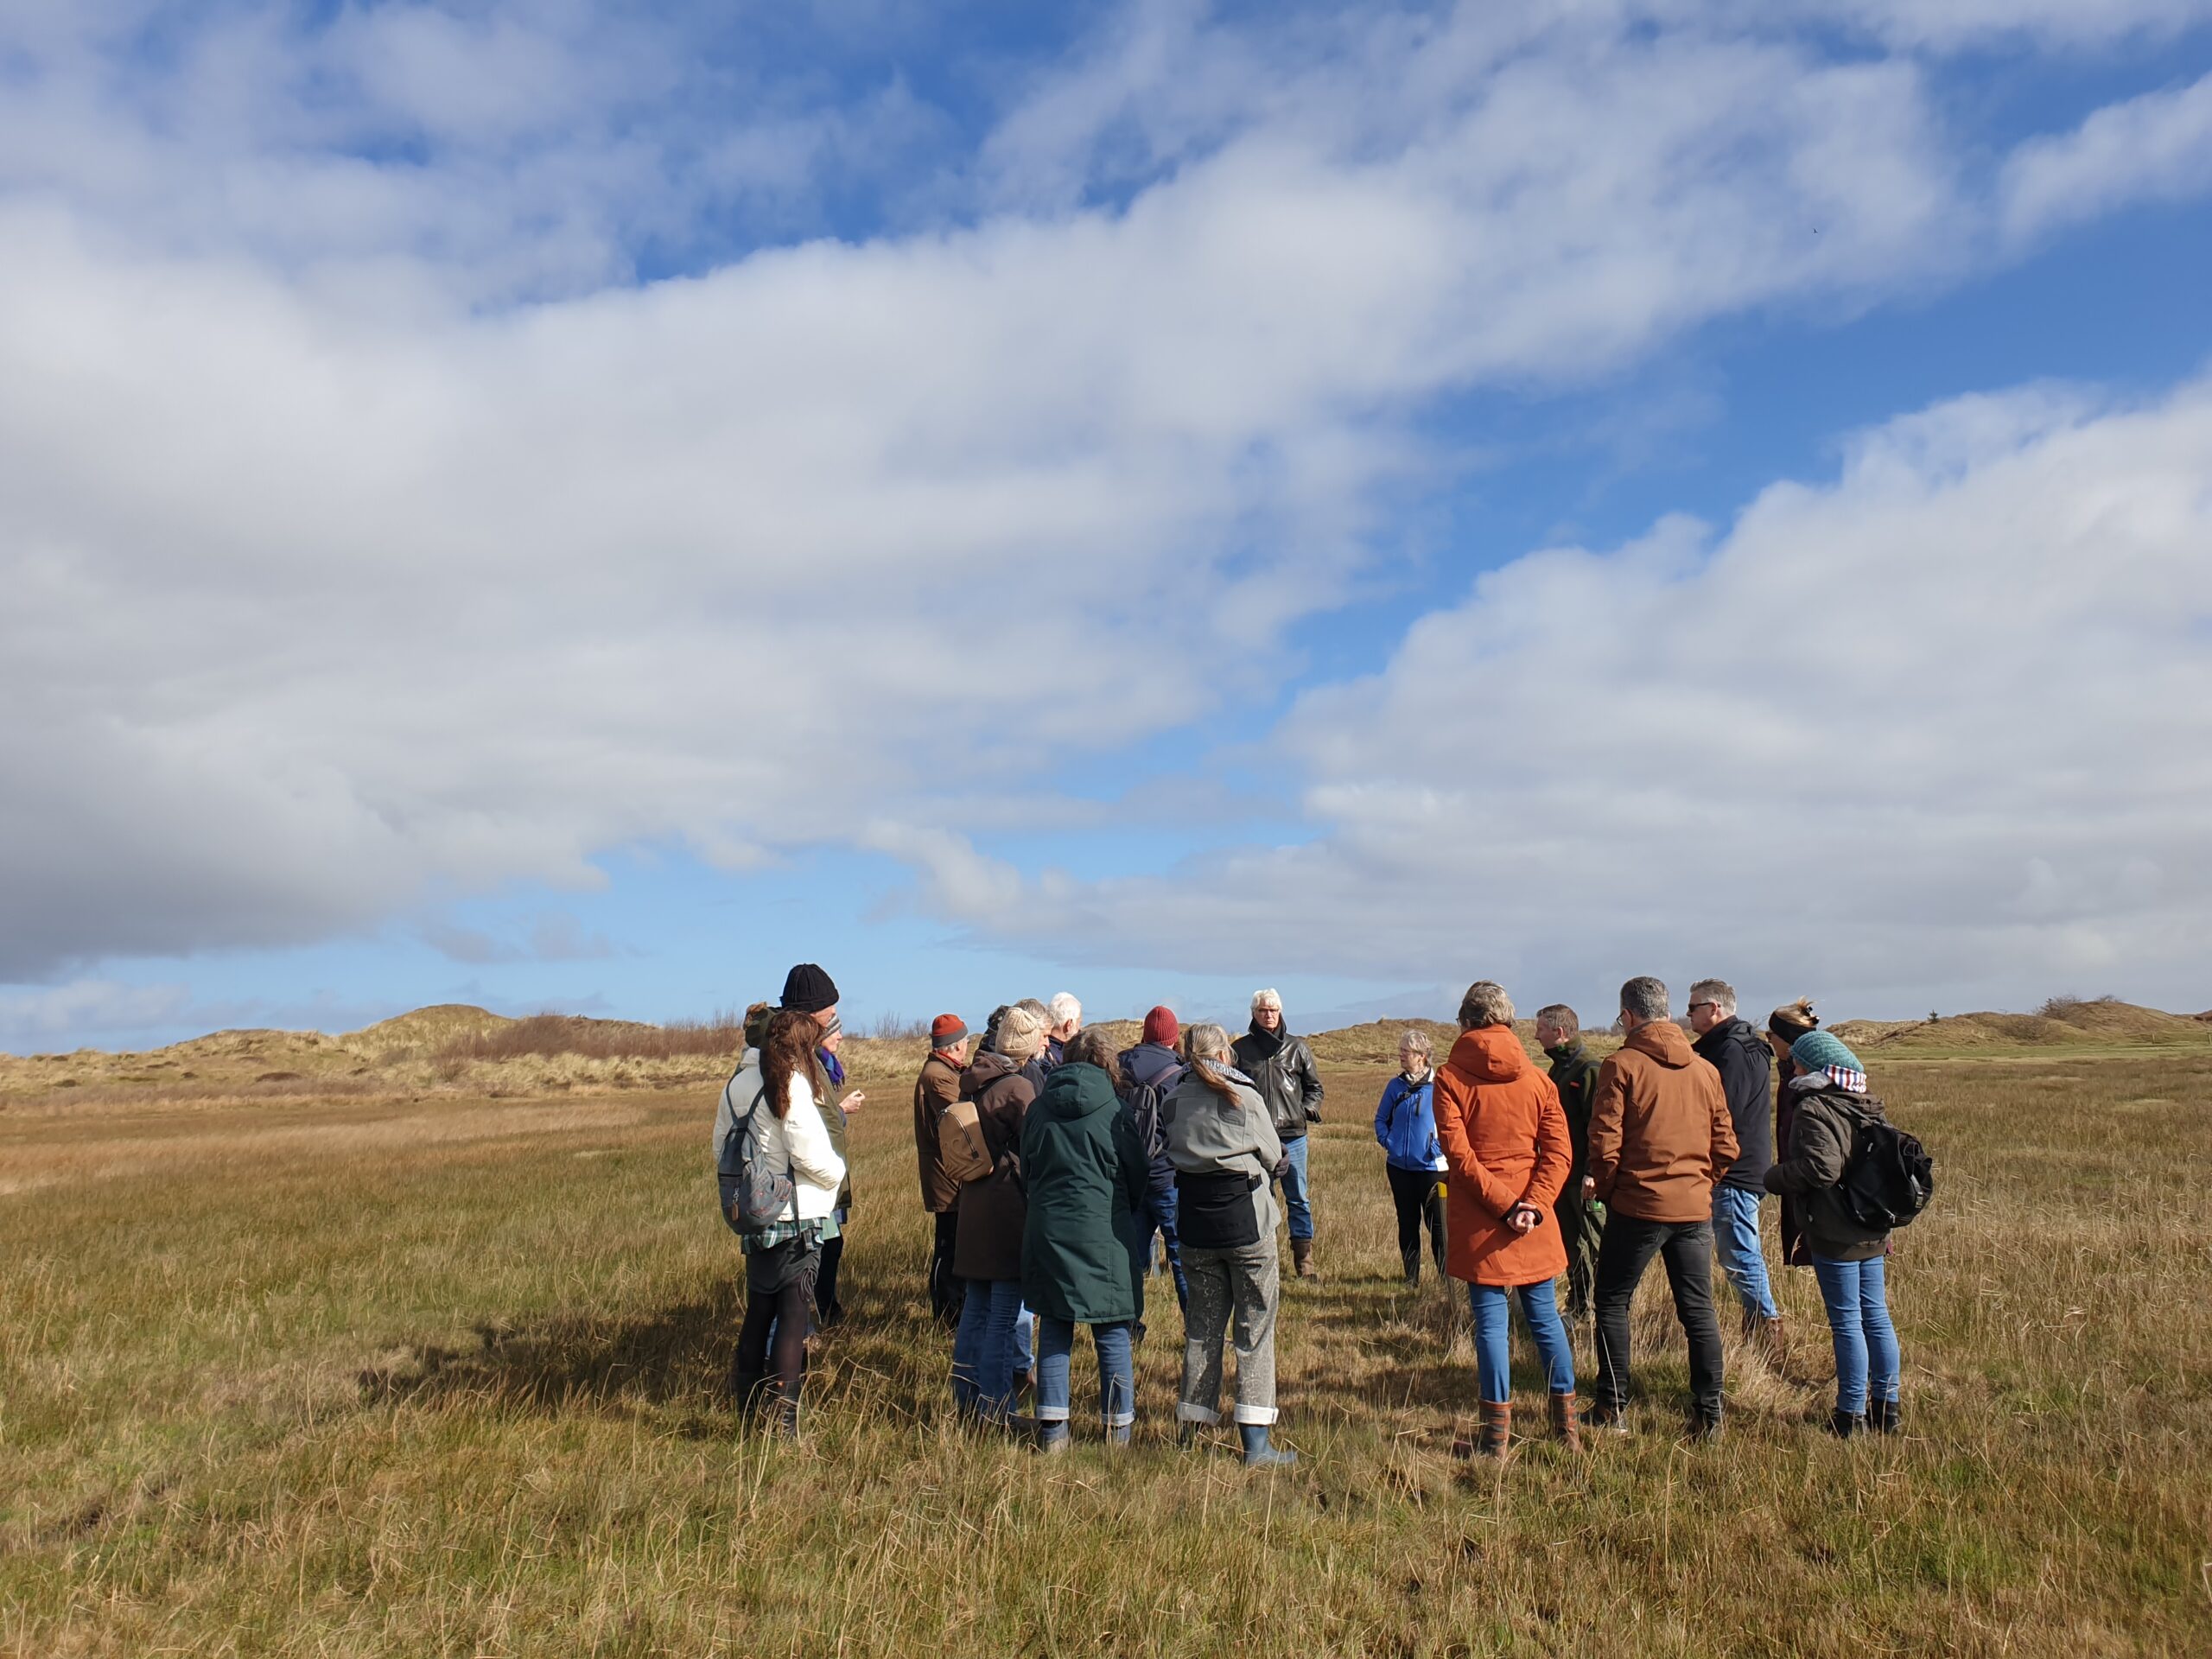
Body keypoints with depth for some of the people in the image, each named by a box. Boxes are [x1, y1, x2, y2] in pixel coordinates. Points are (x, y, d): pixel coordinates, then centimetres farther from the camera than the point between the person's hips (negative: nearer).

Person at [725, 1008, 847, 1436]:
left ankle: (748, 1398, 28)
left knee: (758, 1308, 18)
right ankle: (785, 1410, -4)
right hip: (797, 1218, -7)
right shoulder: (793, 1085, -16)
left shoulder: (738, 1084, 5)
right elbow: (812, 1156, -18)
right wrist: (836, 1172, 1)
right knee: (793, 1312, -1)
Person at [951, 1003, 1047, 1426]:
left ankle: (966, 1398, 24)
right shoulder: (1017, 1088, -16)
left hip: (973, 1204, 8)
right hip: (1009, 1209, -8)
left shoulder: (973, 1081, 8)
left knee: (975, 1308, 16)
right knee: (1003, 1315, 0)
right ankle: (994, 1410, 5)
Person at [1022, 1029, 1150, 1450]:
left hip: (1047, 1230, 3)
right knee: (1112, 1331, 7)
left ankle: (1052, 1427, 13)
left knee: (1054, 1329, 11)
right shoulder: (1114, 1110, -6)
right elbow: (1138, 1173, 1)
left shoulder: (1039, 1109, 2)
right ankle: (1118, 1426, 15)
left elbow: (1027, 1169, 12)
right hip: (1103, 1231, -3)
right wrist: (1129, 1212, 19)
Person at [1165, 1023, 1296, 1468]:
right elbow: (1273, 1158, 2)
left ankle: (1190, 1427, 21)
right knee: (1255, 1328, 3)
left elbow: (1166, 1160, 6)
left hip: (1195, 1226, 4)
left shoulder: (1174, 1101, 0)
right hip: (1247, 1221, -4)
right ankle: (1257, 1442, 2)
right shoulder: (1245, 1097, -9)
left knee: (1202, 1326, 15)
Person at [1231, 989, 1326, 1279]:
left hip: (1291, 1135, 1)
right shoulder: (1240, 1049, 5)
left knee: (1298, 1198, 4)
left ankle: (1304, 1260, 11)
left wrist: (1306, 1111, 0)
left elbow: (1315, 1086, 15)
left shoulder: (1297, 1047, 7)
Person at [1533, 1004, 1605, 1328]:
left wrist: (1593, 1174, -23)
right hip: (1562, 1174, 9)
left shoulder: (1589, 1069, -15)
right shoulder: (1559, 1068, 14)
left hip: (1583, 1179, -9)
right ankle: (1578, 1308, 25)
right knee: (1571, 1244, 15)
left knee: (1597, 1245, -1)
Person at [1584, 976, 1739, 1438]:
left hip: (1638, 1205, -4)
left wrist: (1602, 1185, 3)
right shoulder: (1706, 1069, 5)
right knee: (1698, 1310, 12)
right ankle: (1708, 1414, 14)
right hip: (1695, 1208, 4)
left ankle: (1613, 1409, 12)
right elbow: (1725, 1145, 7)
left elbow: (1606, 1139, -13)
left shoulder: (1622, 1065, -10)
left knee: (1612, 1302, 10)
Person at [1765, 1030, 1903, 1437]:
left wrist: (1774, 1178, -11)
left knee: (1846, 1321, -1)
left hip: (1834, 1235, -8)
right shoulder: (1867, 1107, 10)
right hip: (1874, 1233, 8)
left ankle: (1852, 1414, 5)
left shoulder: (1813, 1109, -16)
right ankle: (1887, 1406, 22)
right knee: (1876, 1316, 14)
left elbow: (1820, 1168, -27)